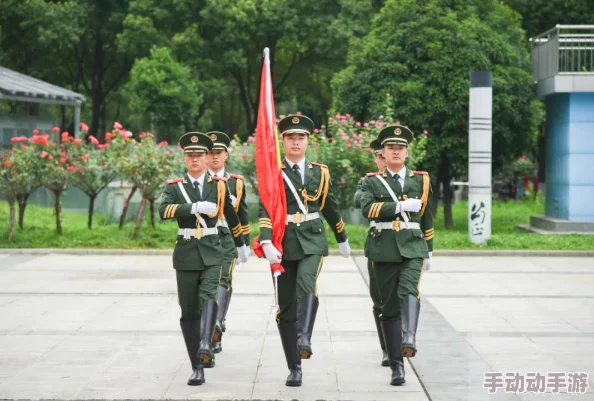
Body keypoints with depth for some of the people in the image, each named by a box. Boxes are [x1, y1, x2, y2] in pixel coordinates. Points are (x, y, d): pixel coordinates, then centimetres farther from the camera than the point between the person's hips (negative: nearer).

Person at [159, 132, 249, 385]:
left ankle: (206, 345, -43)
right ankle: (198, 367, 9)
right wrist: (195, 206, -32)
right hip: (186, 254, 1)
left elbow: (231, 216, 20)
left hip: (212, 253, -1)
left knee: (209, 296, -27)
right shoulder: (174, 186, 1)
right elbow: (164, 211, -19)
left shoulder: (219, 185, 5)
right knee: (189, 312, 3)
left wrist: (241, 245, 30)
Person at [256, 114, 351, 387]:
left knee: (306, 285, -29)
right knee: (286, 305, 3)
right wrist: (267, 243, -27)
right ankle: (294, 367, 12)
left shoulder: (320, 172, 7)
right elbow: (265, 211, -12)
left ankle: (304, 339, -40)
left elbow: (330, 208, 19)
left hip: (312, 241, 0)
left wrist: (342, 239, 29)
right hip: (283, 243, 0)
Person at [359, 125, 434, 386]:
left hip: (412, 248, 0)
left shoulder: (420, 180, 11)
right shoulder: (372, 182, 5)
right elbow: (367, 208, -15)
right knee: (390, 306, 3)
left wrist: (428, 252, 21)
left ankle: (409, 339, -46)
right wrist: (400, 206, -20)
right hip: (384, 250, 0)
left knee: (409, 290, -28)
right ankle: (397, 366, 9)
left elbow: (427, 219, 19)